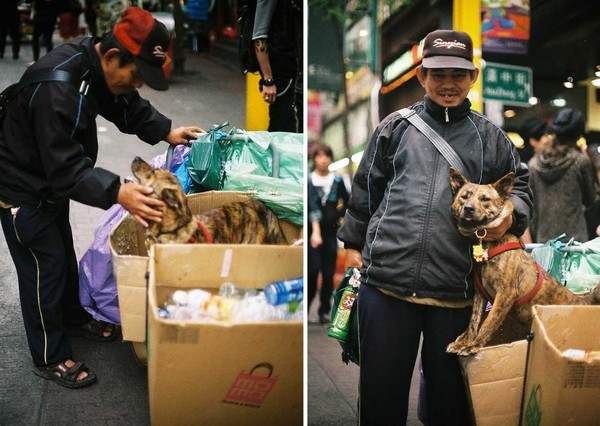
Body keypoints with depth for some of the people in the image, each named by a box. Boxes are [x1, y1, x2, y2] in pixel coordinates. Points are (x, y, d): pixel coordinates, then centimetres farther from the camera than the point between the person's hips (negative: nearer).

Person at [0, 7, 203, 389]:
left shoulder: (98, 66, -9)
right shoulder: (57, 87, -37)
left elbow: (128, 106, 8)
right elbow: (65, 167, -37)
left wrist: (166, 131, -6)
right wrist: (116, 192, -47)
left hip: (52, 179, 9)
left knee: (64, 253, 24)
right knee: (43, 267, 1)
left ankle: (73, 316, 46)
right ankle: (50, 359, 17)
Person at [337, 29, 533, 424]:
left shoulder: (490, 137, 11)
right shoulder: (396, 127, 11)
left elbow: (519, 187, 16)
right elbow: (365, 188, 16)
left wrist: (509, 215, -6)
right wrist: (354, 241, 16)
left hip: (454, 291, 0)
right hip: (385, 281, 0)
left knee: (449, 392, 11)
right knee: (381, 386, 9)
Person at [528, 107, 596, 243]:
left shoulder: (534, 163, 3)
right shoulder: (581, 161, -7)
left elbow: (531, 205, 8)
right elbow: (590, 200, 5)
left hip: (543, 239, 4)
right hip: (574, 238, -4)